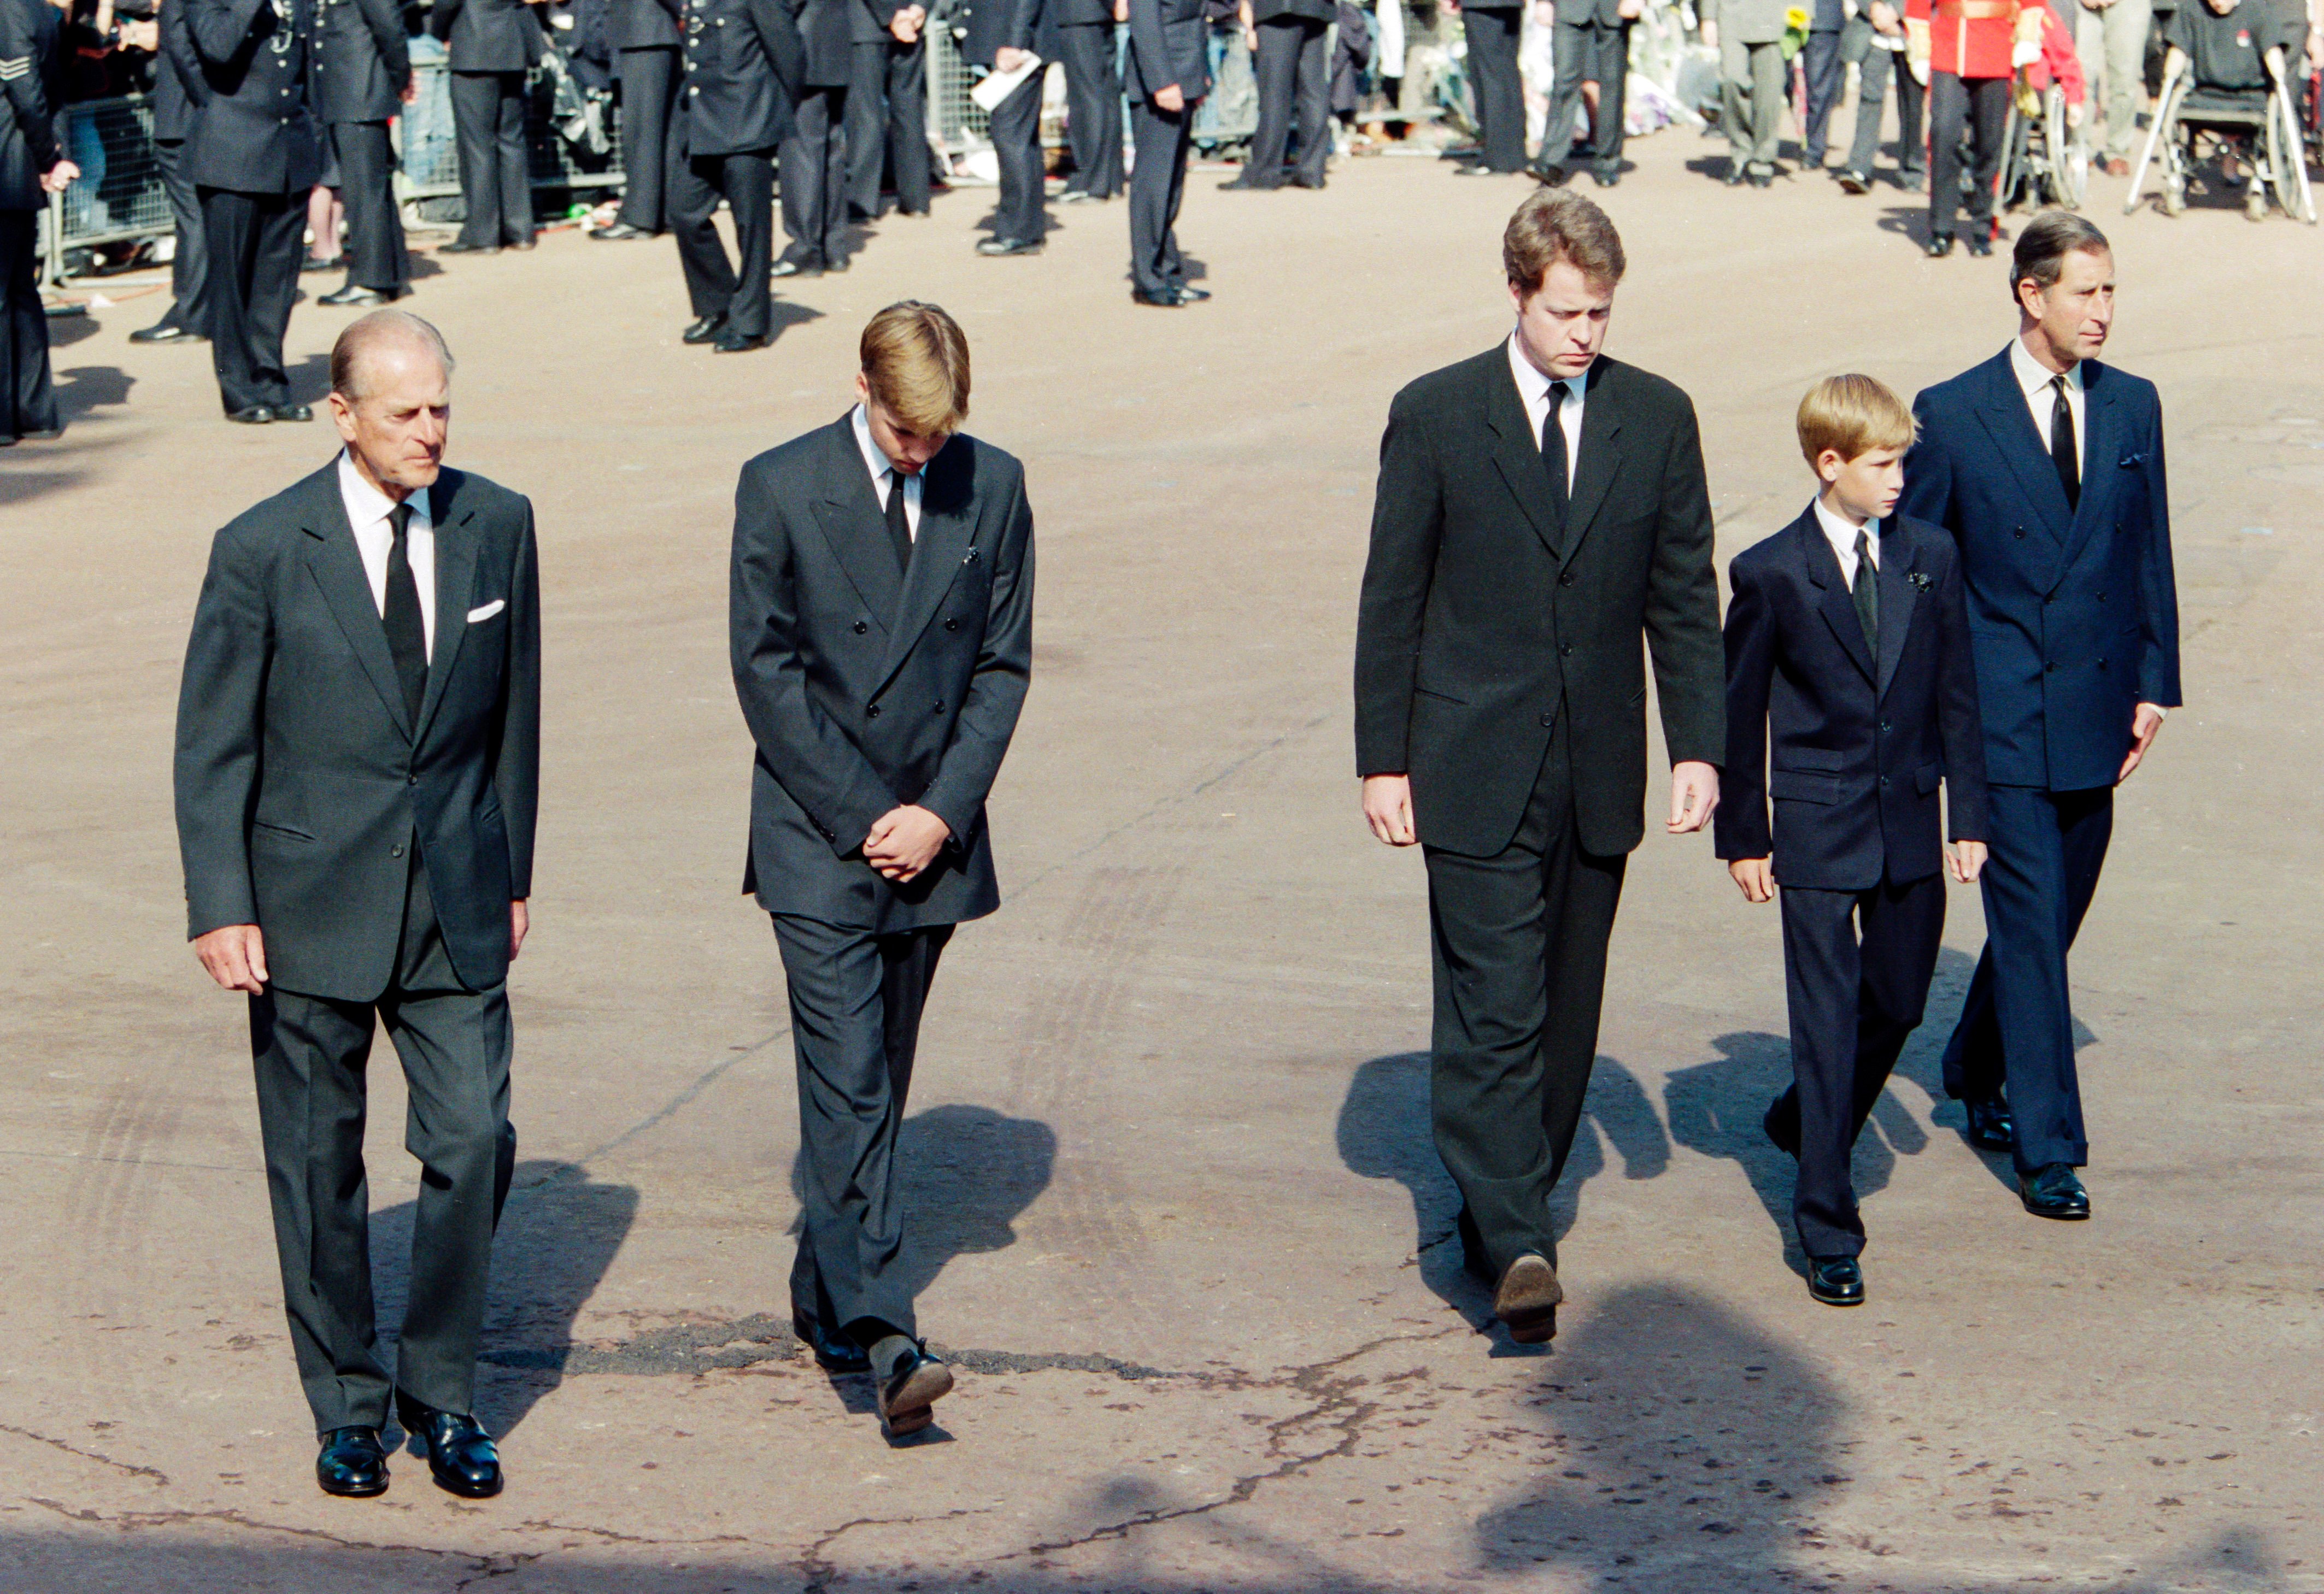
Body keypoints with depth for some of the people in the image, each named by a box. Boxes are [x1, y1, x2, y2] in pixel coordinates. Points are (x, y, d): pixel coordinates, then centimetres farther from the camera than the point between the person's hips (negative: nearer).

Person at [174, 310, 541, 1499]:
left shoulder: (496, 527, 1)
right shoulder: (262, 550, -9)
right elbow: (212, 745, -4)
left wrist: (514, 870, 12)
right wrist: (221, 909, -9)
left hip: (456, 903, 2)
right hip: (310, 901, -2)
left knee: (474, 1144, -3)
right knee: (318, 1164, 7)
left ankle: (443, 1393, 15)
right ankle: (348, 1404, 24)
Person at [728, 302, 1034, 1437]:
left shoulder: (992, 488, 3)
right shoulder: (781, 489, -5)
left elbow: (1003, 664, 5)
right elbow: (765, 670, -5)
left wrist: (942, 813, -6)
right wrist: (863, 816, -10)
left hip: (931, 837, 3)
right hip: (818, 837, -3)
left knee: (878, 1084, 11)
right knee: (848, 1086, -11)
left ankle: (825, 1298, 26)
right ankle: (884, 1337, -17)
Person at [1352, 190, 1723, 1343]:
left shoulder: (1657, 419, 5)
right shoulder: (1435, 416, -2)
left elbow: (1685, 598, 8)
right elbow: (1392, 599, 0)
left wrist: (1698, 746, 1)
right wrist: (1383, 760, -2)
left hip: (1598, 772, 3)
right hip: (1476, 770, -3)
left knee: (1566, 1010, 9)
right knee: (1493, 1009, -11)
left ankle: (1509, 1207, 23)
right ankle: (1513, 1245, -14)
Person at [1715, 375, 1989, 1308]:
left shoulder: (1930, 557, 3)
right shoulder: (1771, 574, -7)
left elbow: (1956, 695, 8)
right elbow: (1740, 713, 0)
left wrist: (1968, 816, 6)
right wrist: (1742, 836, 2)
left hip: (1911, 825, 4)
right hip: (1819, 828, -4)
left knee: (1897, 1007, 13)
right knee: (1827, 1022, -3)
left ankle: (1804, 1128, 41)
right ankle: (1828, 1234, 2)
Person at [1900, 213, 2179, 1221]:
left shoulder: (2131, 407, 7)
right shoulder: (1952, 414, -5)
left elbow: (2149, 555, 12)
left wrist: (2154, 684, 6)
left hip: (2095, 712, 4)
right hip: (2001, 712, -4)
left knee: (2051, 915, 13)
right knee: (2032, 923, -7)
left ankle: (1975, 1070, 37)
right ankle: (2047, 1147, -2)